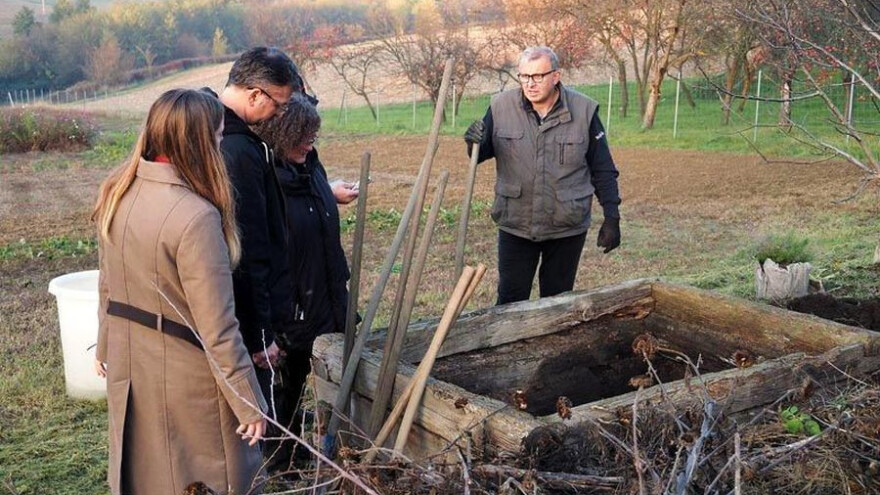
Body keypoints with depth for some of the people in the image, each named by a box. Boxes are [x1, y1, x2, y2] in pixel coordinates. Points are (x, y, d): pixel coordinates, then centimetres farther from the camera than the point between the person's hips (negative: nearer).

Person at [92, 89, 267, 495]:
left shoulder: (116, 194, -3)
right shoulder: (196, 216, -27)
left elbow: (108, 285, 9)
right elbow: (216, 327, -24)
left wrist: (106, 347, 23)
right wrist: (248, 400, -16)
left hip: (128, 363, 7)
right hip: (183, 374, -7)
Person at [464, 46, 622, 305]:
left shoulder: (584, 111, -7)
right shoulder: (500, 106, -6)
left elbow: (603, 170, -1)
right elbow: (483, 154, 5)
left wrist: (611, 217, -3)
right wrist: (475, 144, -19)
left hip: (567, 228, 0)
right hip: (515, 225, 1)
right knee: (510, 301, 8)